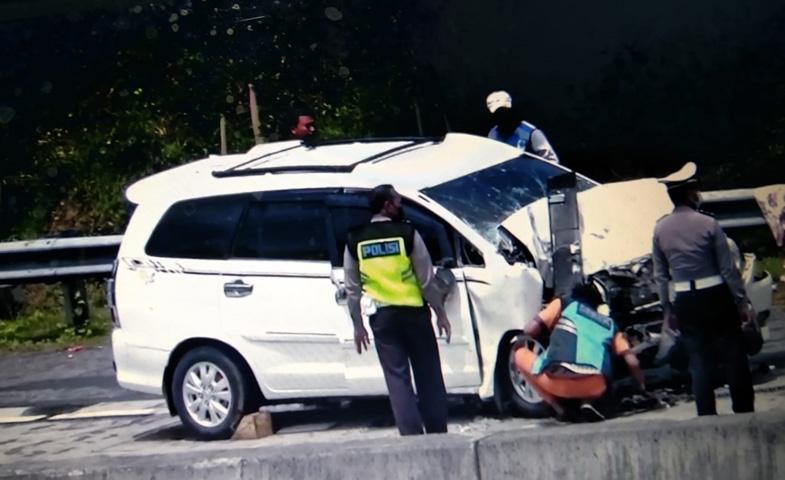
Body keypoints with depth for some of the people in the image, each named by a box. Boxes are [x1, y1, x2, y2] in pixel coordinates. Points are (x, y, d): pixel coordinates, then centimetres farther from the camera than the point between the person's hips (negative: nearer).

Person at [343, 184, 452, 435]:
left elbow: (352, 289, 6)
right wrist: (440, 313, 3)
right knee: (428, 376, 8)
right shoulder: (407, 233, -5)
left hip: (381, 317, 2)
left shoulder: (355, 242, 3)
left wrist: (358, 325, 13)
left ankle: (412, 435, -1)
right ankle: (437, 432, 11)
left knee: (397, 377, 4)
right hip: (413, 311, -1)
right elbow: (427, 278, -4)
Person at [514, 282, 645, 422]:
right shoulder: (609, 323, 30)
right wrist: (643, 389, 30)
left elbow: (530, 330, 16)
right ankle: (589, 401, 6)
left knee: (520, 354, 27)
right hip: (594, 385, 3)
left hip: (556, 380, -3)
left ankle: (561, 407, 12)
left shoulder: (563, 304, 24)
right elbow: (632, 361, 19)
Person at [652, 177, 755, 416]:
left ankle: (707, 418, 8)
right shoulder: (708, 224, -10)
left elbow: (660, 275, 6)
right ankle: (745, 413, 9)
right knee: (734, 356, 7)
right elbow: (728, 268, -7)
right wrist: (742, 301, -1)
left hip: (685, 302, 3)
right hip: (716, 297, -3)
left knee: (699, 363, 9)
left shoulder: (660, 229, 1)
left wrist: (667, 309, 13)